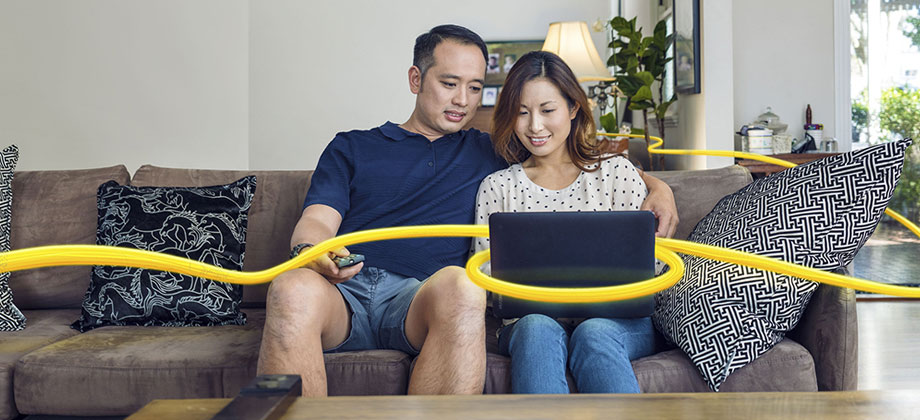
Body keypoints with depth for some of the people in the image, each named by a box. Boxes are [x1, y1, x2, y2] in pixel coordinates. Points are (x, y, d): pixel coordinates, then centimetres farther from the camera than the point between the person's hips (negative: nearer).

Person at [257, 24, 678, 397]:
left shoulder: (490, 154, 27)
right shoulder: (352, 147, 24)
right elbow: (317, 221, 10)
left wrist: (655, 186, 13)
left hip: (419, 296, 0)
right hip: (344, 289, 0)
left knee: (460, 287, -37)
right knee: (293, 288, -36)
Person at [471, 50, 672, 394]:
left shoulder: (616, 172, 10)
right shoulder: (497, 187, 12)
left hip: (616, 319, 0)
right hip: (529, 321, 1)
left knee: (594, 334, -34)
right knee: (539, 329, -34)